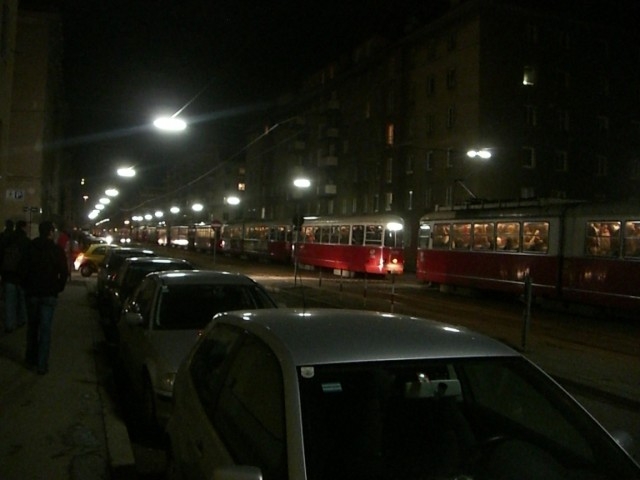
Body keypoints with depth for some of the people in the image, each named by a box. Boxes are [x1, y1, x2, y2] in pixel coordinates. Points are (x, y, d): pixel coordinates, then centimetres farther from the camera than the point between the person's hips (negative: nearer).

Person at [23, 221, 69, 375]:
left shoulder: (30, 248, 0)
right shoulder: (56, 250, -8)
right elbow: (64, 273, -9)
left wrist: (27, 287, 15)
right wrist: (58, 288, 4)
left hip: (32, 292, 3)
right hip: (49, 294, -3)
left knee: (32, 327, 16)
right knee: (45, 329, -2)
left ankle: (31, 359, 25)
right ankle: (42, 364, -3)